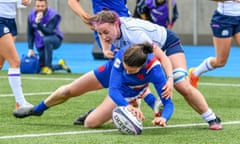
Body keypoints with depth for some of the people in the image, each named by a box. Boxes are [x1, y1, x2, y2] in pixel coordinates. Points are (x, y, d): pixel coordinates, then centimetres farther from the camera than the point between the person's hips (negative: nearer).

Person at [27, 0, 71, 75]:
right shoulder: (31, 15, -9)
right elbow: (30, 33, -2)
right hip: (41, 44, 5)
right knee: (42, 67, 3)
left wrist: (38, 22, -42)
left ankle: (48, 67, -28)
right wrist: (30, 49, -9)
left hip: (55, 39, -5)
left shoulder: (53, 15, -22)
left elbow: (48, 32, -32)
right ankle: (61, 65, 34)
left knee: (46, 39, -40)